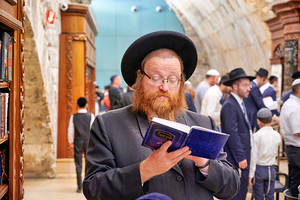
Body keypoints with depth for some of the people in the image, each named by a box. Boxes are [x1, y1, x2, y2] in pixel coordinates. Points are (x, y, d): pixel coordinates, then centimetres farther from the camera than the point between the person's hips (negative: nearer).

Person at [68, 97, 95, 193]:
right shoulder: (91, 116, -5)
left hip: (78, 141, 0)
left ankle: (79, 187, 5)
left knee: (78, 164, 4)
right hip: (88, 141, 0)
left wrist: (71, 142, 16)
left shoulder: (73, 117, -2)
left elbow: (70, 130, 3)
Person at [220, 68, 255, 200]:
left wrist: (245, 157, 17)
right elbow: (232, 134, -21)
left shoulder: (240, 103, 15)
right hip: (235, 159, -10)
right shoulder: (229, 105, -17)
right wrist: (241, 158, -21)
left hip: (243, 156, 10)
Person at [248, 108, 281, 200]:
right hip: (271, 170, 4)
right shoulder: (277, 135, 0)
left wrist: (251, 174, -8)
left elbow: (254, 156, -12)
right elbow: (275, 153, 11)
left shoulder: (257, 135, -13)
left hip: (259, 168, -3)